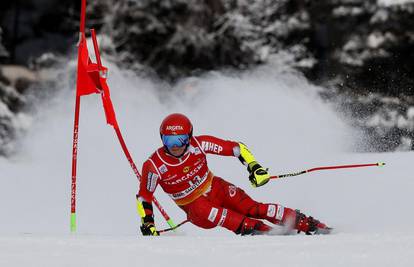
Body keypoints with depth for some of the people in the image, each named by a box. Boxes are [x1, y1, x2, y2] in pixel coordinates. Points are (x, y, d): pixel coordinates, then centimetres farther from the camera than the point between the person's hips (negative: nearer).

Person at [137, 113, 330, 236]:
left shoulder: (198, 144, -18)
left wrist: (254, 167, -24)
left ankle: (312, 226, -20)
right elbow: (143, 197, -8)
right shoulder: (154, 166, -21)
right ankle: (268, 233, -38)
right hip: (194, 206, -1)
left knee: (251, 208, -20)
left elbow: (237, 148, -12)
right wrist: (147, 224, -19)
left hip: (217, 188, 1)